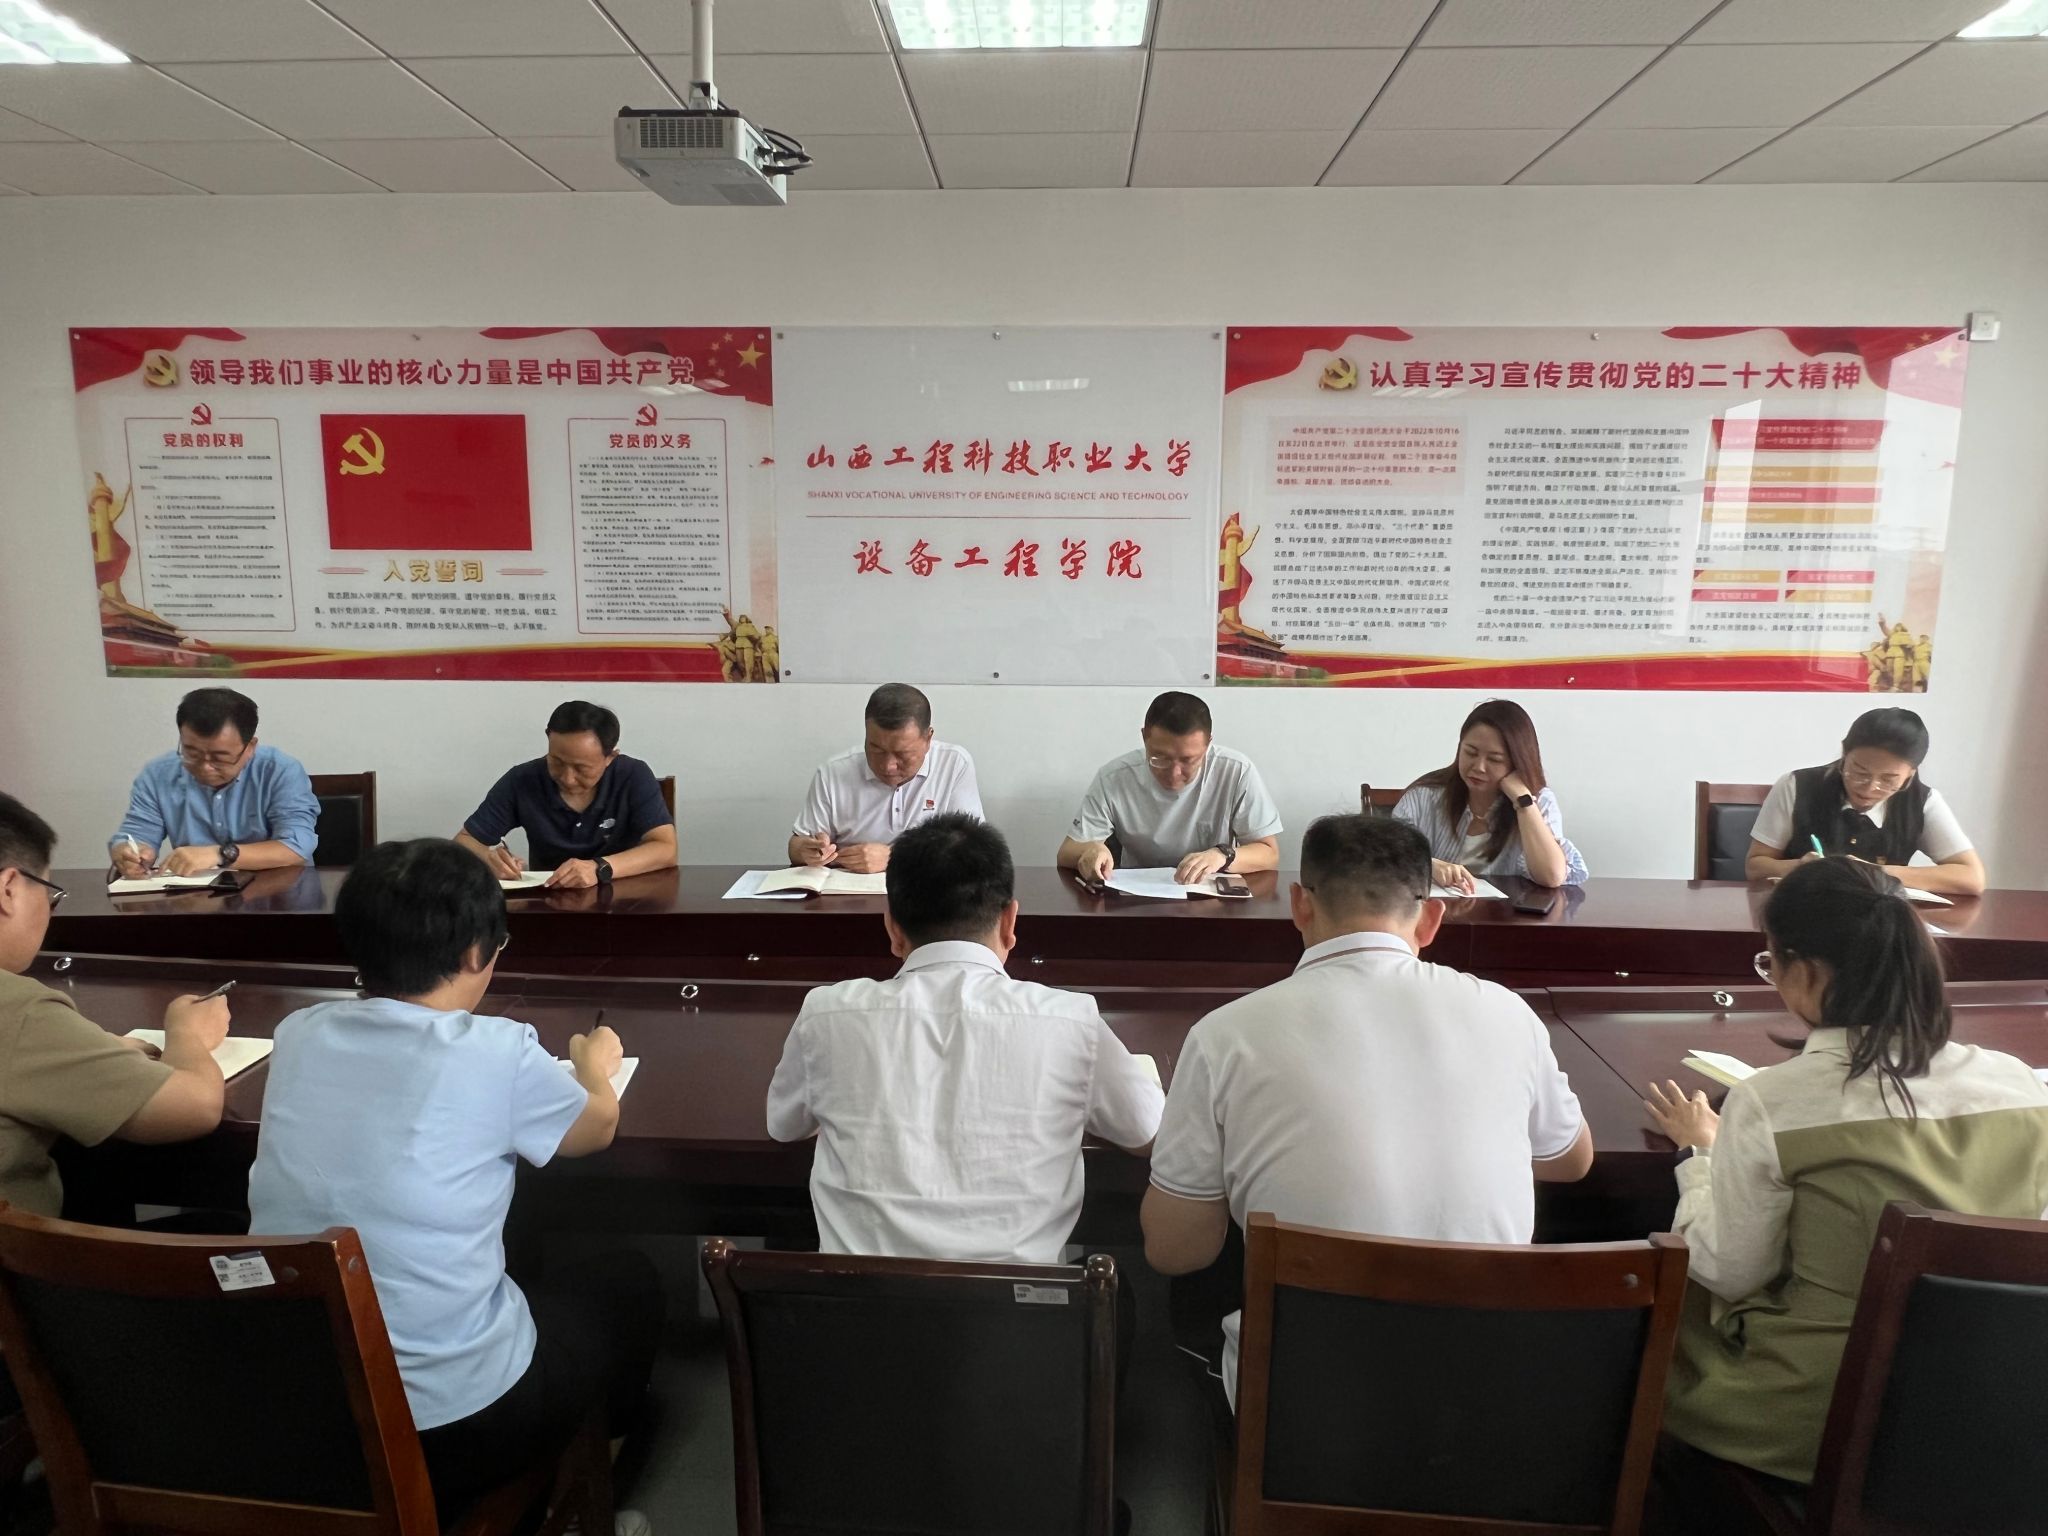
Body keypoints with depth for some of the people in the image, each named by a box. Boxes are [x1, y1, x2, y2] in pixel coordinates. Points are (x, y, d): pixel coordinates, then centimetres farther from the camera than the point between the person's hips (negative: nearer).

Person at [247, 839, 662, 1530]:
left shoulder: (297, 1035, -4)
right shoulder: (497, 1053, -18)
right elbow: (597, 1127, 3)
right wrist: (594, 1064, 24)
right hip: (449, 1423, -5)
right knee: (629, 1281, 21)